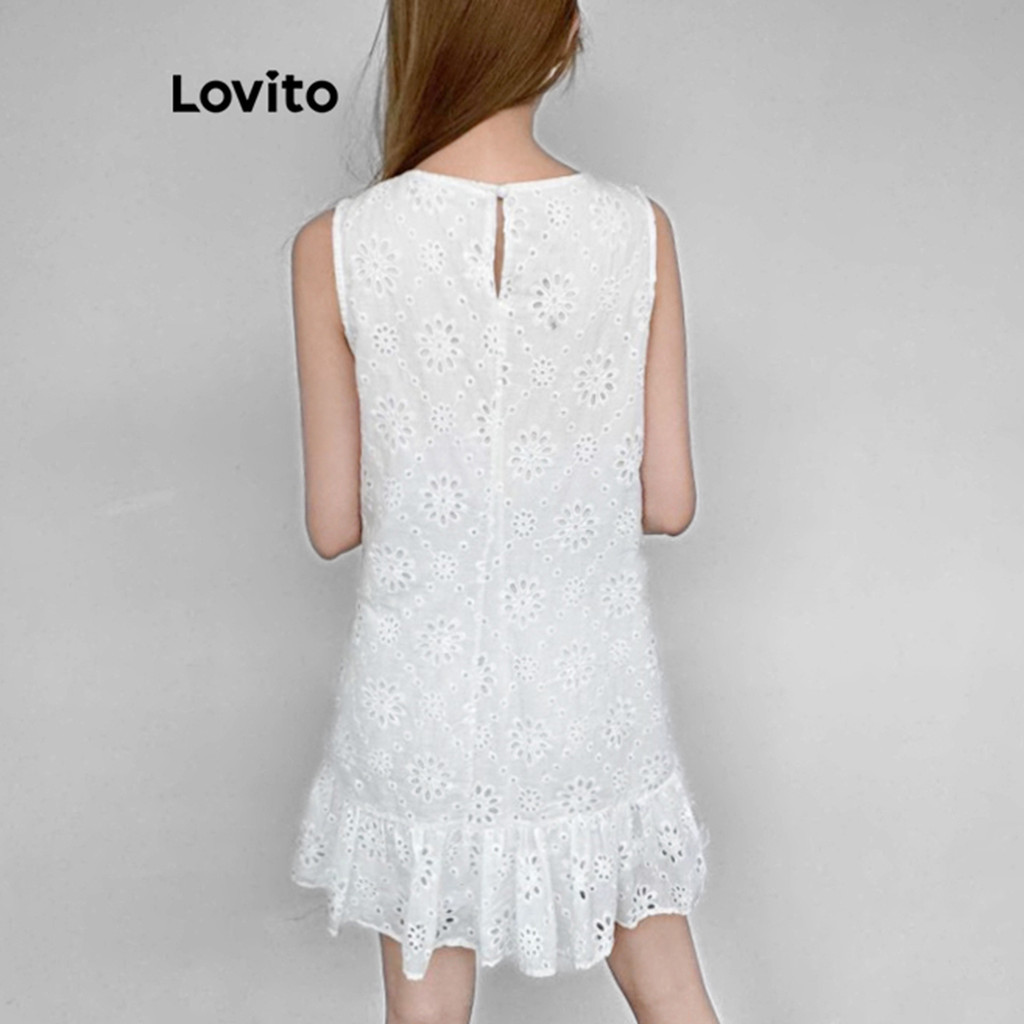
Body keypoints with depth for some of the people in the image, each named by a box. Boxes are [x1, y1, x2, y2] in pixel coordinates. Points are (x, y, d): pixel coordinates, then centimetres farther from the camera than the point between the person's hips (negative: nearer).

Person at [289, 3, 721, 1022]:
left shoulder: (335, 247, -14)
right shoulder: (639, 231, -11)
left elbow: (334, 524, -8)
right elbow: (667, 504, -6)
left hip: (422, 702, 0)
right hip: (593, 697, 1)